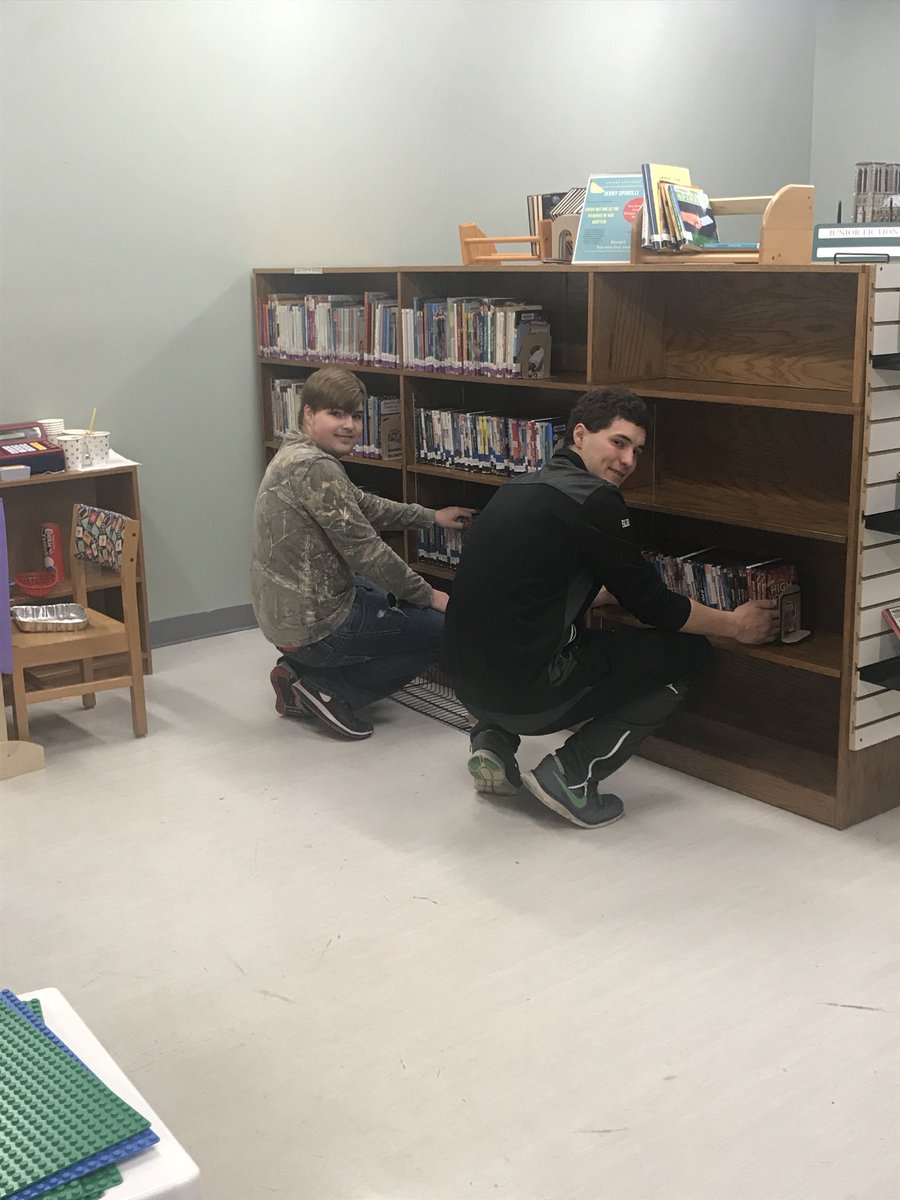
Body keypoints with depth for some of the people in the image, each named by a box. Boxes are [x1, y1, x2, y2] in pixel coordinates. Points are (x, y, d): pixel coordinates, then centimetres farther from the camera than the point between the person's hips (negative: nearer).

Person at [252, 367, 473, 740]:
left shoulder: (295, 456, 9)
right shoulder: (316, 468, -22)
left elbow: (365, 506, 20)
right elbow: (364, 550, -20)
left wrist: (433, 517, 22)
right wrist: (428, 596, -9)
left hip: (281, 615, 10)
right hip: (315, 626, -10)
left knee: (398, 599, 30)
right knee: (445, 628, 0)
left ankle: (304, 671, 15)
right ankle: (324, 686, -1)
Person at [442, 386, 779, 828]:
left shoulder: (523, 488, 14)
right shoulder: (592, 499, -12)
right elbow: (654, 607, -4)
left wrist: (621, 589, 37)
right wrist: (735, 624, 11)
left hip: (467, 681, 8)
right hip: (526, 692, -8)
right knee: (689, 652, 5)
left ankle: (494, 739, 17)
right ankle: (572, 774, 0)